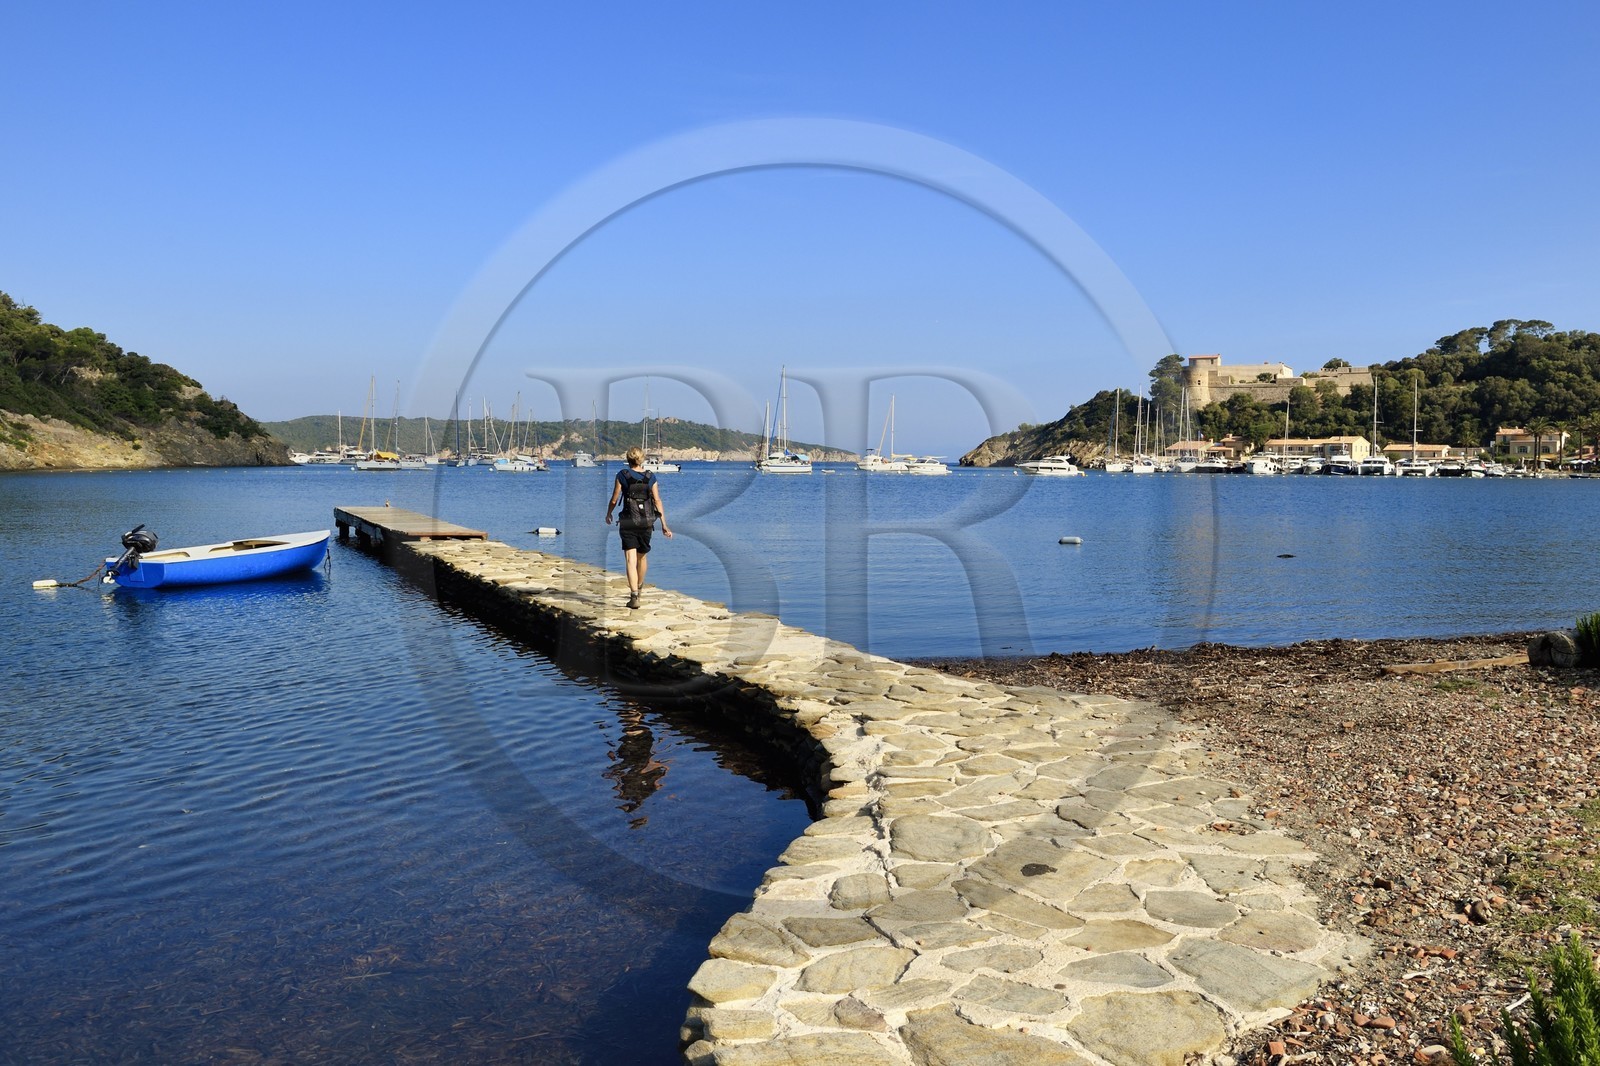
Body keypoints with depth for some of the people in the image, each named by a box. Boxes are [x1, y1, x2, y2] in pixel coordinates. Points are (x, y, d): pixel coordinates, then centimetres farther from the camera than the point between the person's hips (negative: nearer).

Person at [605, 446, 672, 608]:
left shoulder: (622, 475, -6)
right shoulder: (650, 477, 0)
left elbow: (614, 499, -1)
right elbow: (657, 501, -3)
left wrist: (608, 514, 18)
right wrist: (664, 525, 0)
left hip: (628, 523, -3)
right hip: (646, 522, 3)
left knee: (631, 560, -6)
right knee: (642, 556, 22)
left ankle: (634, 596, -18)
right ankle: (639, 587, 44)